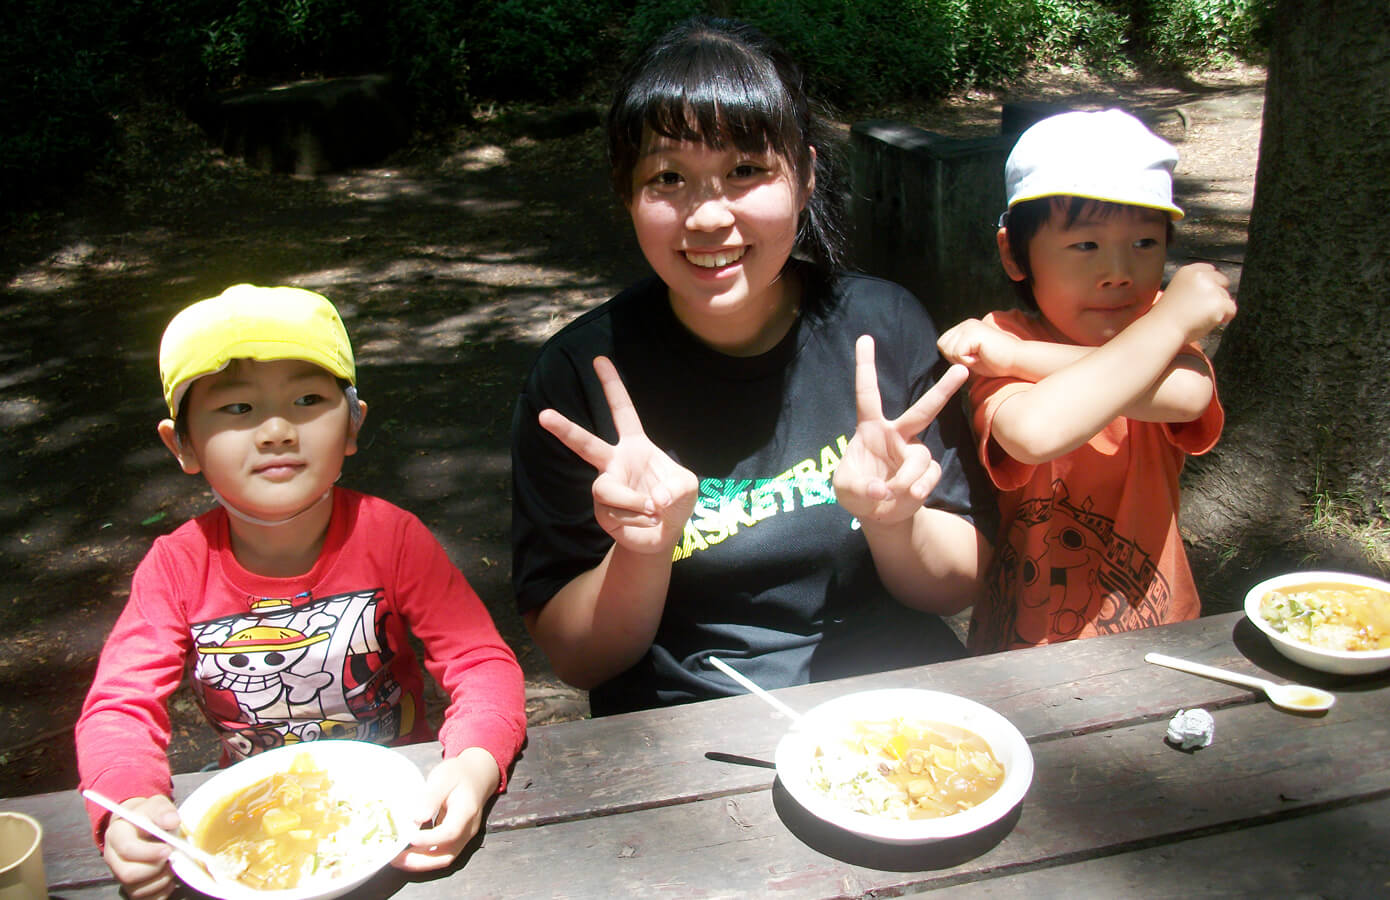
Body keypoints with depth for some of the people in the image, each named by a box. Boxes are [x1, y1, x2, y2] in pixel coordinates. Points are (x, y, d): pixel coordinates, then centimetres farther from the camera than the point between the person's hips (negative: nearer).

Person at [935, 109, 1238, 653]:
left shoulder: (1158, 327, 2)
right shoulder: (1000, 340, -10)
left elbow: (1188, 395, -21)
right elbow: (1035, 433, -33)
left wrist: (1022, 356, -23)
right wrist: (1174, 318, -22)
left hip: (1159, 635, 5)